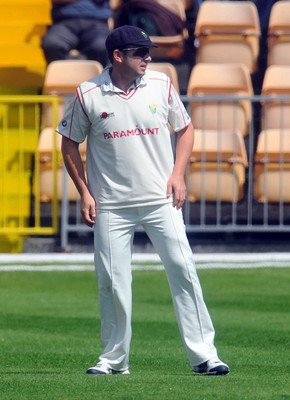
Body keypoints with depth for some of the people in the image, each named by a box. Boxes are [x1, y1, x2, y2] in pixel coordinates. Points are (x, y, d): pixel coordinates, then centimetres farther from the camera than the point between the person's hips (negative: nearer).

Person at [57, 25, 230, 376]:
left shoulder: (161, 85, 2)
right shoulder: (88, 95, -3)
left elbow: (185, 128, 13)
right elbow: (69, 144, 7)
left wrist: (178, 173, 0)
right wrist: (84, 192, 0)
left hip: (161, 201, 1)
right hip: (111, 206, -1)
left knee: (183, 270, -7)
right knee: (112, 282, 1)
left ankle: (203, 355, -5)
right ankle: (114, 358, 15)